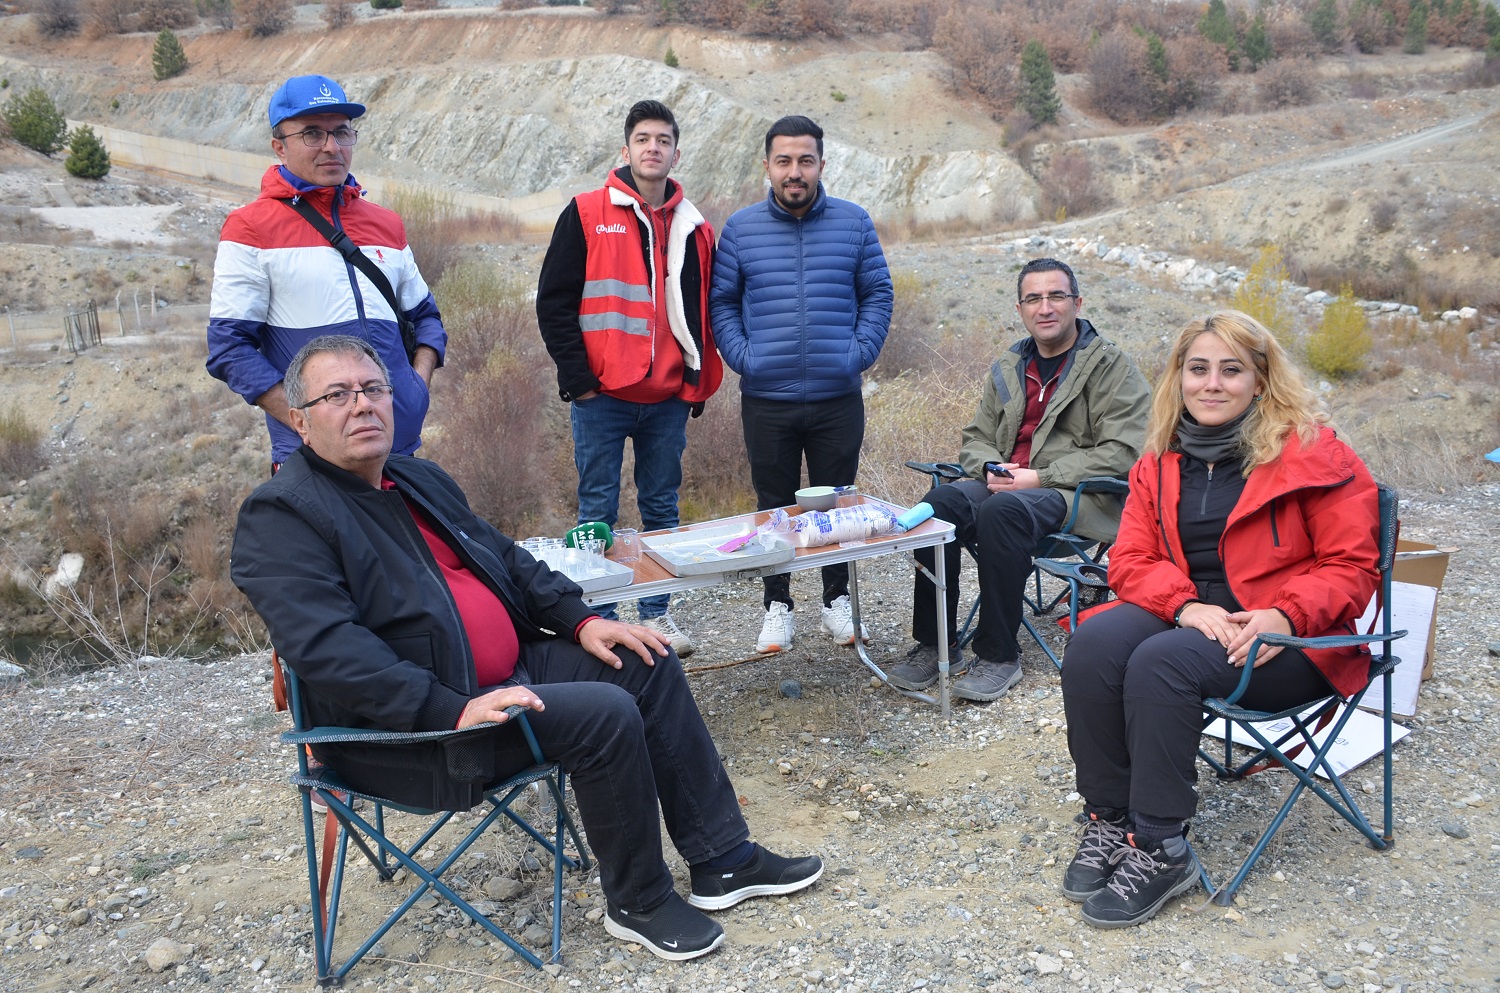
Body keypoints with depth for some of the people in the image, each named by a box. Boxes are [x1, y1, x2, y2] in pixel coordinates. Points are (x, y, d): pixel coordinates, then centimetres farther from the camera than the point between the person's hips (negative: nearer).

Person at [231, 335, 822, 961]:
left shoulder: (419, 480, 15)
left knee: (647, 665, 1)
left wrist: (581, 621, 6)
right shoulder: (283, 515, -13)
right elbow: (331, 651, -25)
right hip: (406, 733, -9)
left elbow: (507, 560, 21)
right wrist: (454, 710, -32)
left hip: (511, 671, 9)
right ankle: (638, 903, -2)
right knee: (606, 714, -23)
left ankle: (723, 861, 9)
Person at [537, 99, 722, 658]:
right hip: (602, 397, -3)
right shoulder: (587, 215, 0)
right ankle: (599, 621, 13)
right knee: (598, 513, 3)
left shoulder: (694, 228, 11)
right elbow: (554, 301, -3)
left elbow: (702, 314, 16)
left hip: (669, 401, 3)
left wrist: (697, 383, 8)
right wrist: (577, 378, -9)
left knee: (661, 510, 11)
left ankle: (656, 614, 22)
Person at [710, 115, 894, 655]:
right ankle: (777, 606, 21)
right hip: (766, 401, 0)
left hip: (838, 397, 0)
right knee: (774, 505, 9)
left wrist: (859, 353, -5)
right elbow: (721, 302, 7)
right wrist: (743, 358, -5)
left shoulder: (854, 222, 4)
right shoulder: (740, 228, 3)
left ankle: (838, 601, 26)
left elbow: (877, 294, 7)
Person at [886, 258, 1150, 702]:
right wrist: (991, 470, -3)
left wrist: (1040, 477, -16)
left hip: (1078, 496, -5)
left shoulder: (1112, 366, 0)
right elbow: (976, 437, 22)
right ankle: (935, 644, -16)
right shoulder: (1007, 369, 19)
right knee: (941, 501, -25)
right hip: (1006, 484, 6)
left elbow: (1122, 452, -11)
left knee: (1002, 510, -36)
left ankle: (999, 655, -24)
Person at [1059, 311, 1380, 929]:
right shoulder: (1160, 461, 11)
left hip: (1281, 640, -4)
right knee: (1093, 645, -26)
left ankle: (1160, 850, -21)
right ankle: (1107, 821, -14)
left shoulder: (1314, 454, -3)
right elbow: (1131, 558, 6)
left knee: (1161, 664, -33)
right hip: (1184, 616, 5)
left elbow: (1351, 566, -4)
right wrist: (1187, 605, -15)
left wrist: (1285, 616, -22)